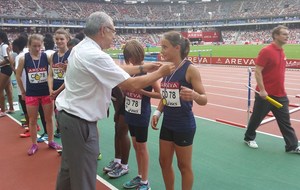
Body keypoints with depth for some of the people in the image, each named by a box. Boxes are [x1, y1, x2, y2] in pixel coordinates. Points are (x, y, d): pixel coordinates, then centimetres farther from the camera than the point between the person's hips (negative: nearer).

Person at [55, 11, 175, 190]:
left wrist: (143, 68, 8)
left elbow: (117, 69, 10)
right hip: (79, 121, -10)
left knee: (69, 168, 24)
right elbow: (132, 84, -23)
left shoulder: (82, 48, 5)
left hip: (68, 114, 10)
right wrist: (160, 73, -10)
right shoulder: (95, 56, -25)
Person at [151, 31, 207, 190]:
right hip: (167, 124, 7)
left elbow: (204, 99, -17)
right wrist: (157, 113, 2)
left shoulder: (190, 69, -16)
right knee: (164, 162, 17)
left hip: (184, 126, -7)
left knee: (184, 166, 10)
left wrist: (194, 95, -37)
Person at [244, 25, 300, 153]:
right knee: (257, 118, 10)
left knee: (285, 121, 8)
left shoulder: (281, 52, 10)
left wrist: (281, 89, 18)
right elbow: (257, 72, -18)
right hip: (265, 94, -7)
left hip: (280, 95, 7)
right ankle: (249, 138, 29)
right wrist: (262, 90, -22)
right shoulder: (266, 51, -15)